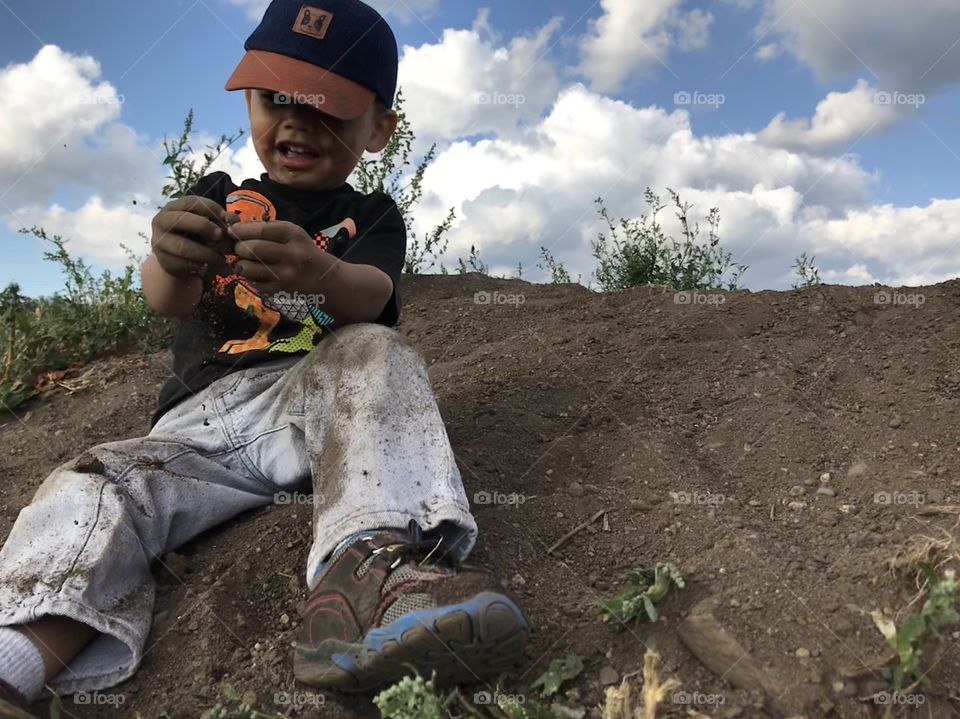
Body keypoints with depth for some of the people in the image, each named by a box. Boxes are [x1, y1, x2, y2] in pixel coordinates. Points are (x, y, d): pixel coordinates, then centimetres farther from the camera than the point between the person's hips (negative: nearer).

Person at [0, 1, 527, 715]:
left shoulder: (370, 218, 15)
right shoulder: (218, 197, 19)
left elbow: (372, 296, -10)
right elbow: (170, 301, 0)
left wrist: (324, 273, -36)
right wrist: (173, 261, -27)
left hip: (319, 399, -2)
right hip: (203, 418, 3)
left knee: (374, 349, -30)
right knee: (92, 489, -21)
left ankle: (372, 559, -53)